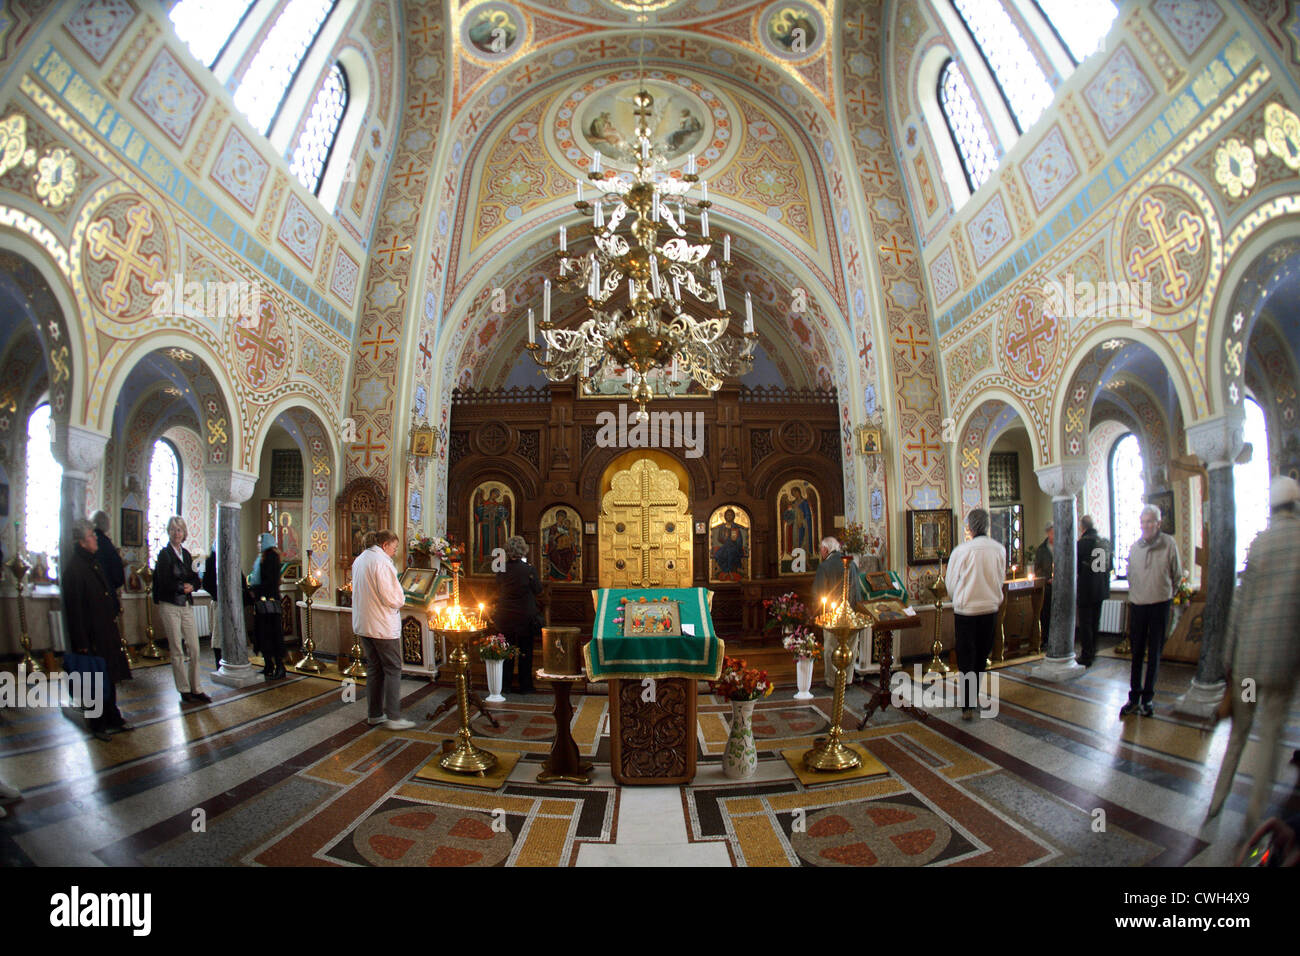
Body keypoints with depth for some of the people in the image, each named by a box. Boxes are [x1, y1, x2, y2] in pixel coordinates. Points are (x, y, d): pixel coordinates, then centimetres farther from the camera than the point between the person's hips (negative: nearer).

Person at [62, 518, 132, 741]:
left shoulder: (95, 564, 11)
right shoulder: (74, 570, -16)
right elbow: (74, 610, -17)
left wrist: (115, 630, 17)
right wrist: (82, 643, -18)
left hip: (107, 633, 8)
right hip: (92, 637, -8)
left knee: (110, 678, 15)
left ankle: (112, 719, 26)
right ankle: (98, 724, 16)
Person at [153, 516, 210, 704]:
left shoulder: (186, 554, 13)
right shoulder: (164, 554, -6)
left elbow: (197, 581, 12)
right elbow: (164, 583, -14)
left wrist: (191, 586, -8)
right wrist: (183, 587, -6)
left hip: (187, 606, 6)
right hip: (170, 607, -5)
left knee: (194, 650, 4)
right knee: (177, 651, 1)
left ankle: (196, 689, 11)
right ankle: (184, 691, 9)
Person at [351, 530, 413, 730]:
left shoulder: (359, 560, 12)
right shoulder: (381, 562, -17)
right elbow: (392, 598, -21)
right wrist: (401, 600, 2)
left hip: (363, 623, 9)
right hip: (382, 625, -9)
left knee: (374, 668, 15)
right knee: (393, 670, -2)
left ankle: (374, 714, 20)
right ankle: (393, 717, -1)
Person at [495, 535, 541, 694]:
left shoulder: (501, 570, -6)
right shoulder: (529, 569, -17)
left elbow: (498, 590, 7)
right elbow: (538, 589, -5)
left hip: (505, 616, 3)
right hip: (525, 617, -3)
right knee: (525, 651, 9)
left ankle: (505, 684, 22)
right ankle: (525, 685, 15)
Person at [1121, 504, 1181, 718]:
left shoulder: (1169, 544, -8)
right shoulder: (1134, 547, 1)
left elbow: (1177, 575, 3)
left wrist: (1167, 594, 10)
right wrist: (1137, 594, 13)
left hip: (1160, 605, -2)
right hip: (1137, 604, 2)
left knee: (1154, 654, 6)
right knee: (1137, 652, 7)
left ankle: (1148, 697, 16)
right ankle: (1134, 697, 15)